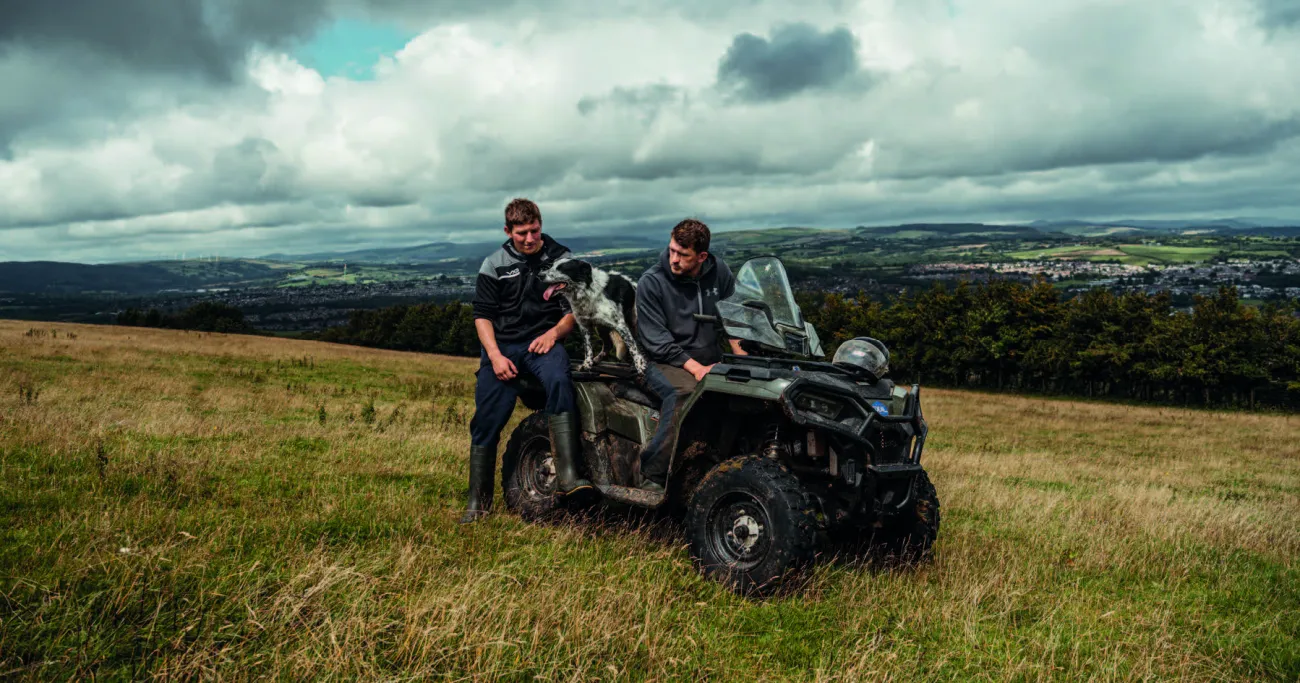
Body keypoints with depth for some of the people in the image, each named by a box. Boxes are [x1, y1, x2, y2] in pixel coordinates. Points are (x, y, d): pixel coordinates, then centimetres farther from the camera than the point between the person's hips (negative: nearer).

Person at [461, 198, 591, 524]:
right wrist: (496, 355, -9)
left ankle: (567, 475, -40)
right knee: (486, 421, -7)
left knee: (559, 381, -34)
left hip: (544, 341, -1)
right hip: (502, 345, 1)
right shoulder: (494, 265, 9)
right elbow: (482, 315, 6)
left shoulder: (561, 258, 9)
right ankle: (478, 500, 7)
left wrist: (554, 332, -10)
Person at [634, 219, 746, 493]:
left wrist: (740, 352, -3)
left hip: (710, 359, 4)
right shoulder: (651, 283, -8)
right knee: (684, 391, -38)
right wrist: (696, 368, -20)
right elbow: (657, 342, -11)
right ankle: (652, 475, -29)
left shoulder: (719, 272, 5)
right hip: (665, 363, -4)